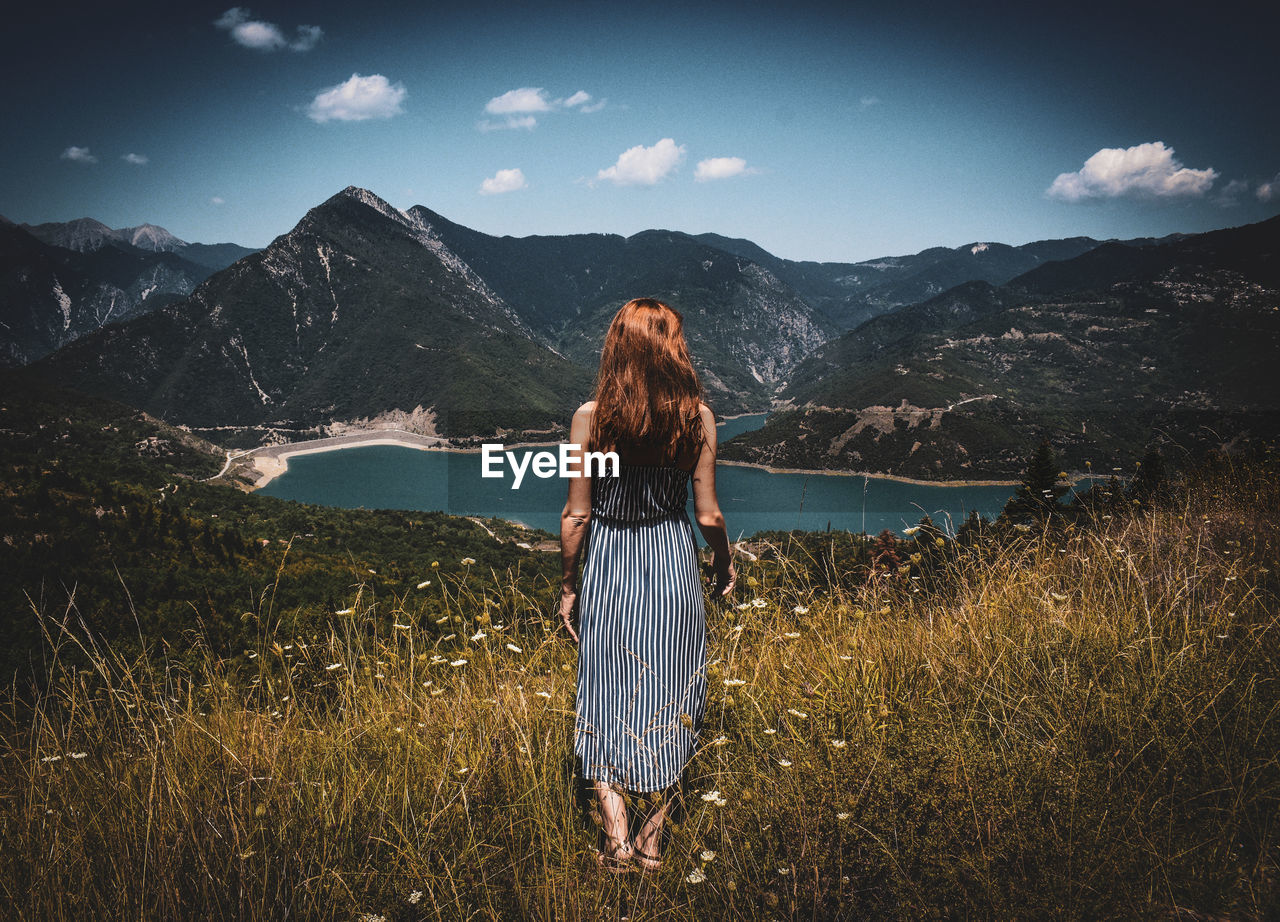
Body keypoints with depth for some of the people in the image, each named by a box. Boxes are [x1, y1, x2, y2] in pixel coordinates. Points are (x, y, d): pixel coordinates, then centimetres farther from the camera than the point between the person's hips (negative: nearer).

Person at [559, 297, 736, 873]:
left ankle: (616, 838, 13)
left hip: (608, 566, -1)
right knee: (669, 702, 14)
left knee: (606, 697, 13)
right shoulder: (696, 415, -7)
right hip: (674, 563, 1)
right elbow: (707, 512, -3)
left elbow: (576, 514, -6)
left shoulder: (590, 417, -10)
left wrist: (568, 585, 8)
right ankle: (652, 840, 21)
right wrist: (725, 565, 16)